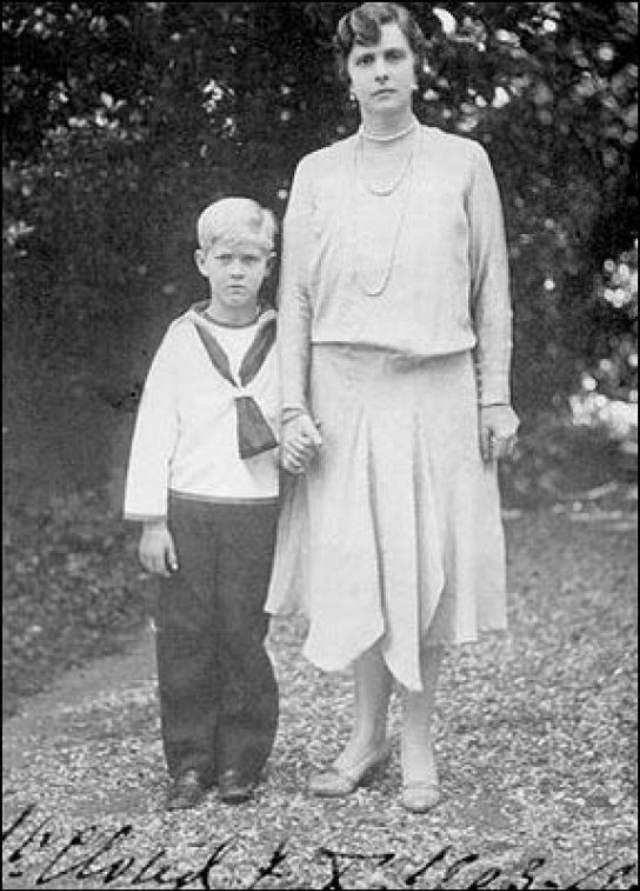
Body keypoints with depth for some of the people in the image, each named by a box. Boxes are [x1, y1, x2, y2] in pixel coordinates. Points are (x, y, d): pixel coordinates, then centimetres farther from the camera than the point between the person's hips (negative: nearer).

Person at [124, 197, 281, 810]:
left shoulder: (284, 342, 5)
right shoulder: (182, 339, 4)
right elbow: (153, 434, 3)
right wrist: (150, 521, -1)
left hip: (256, 511, 0)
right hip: (185, 511, 1)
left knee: (243, 634, 0)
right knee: (184, 634, 2)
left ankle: (240, 759, 15)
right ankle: (190, 763, 14)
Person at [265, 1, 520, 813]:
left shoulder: (464, 163, 2)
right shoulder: (316, 174, 5)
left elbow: (490, 289, 4)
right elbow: (295, 299, 5)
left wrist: (496, 398, 0)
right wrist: (293, 409, -2)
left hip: (435, 390, -1)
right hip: (344, 392, 1)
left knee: (426, 565, 2)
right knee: (354, 565, 3)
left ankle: (419, 743, 16)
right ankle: (367, 733, 20)